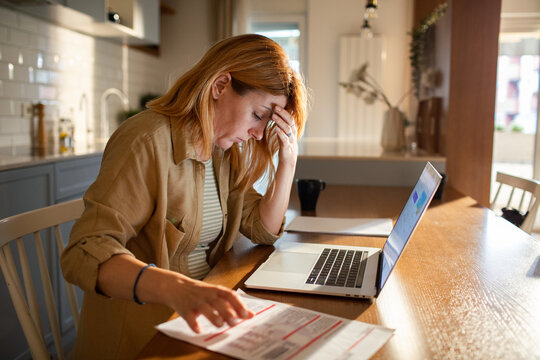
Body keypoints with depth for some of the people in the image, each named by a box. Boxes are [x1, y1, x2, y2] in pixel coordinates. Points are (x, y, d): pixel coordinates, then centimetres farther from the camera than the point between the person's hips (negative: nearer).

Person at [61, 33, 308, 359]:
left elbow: (263, 230, 9)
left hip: (200, 318, 7)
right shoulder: (148, 142, -18)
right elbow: (85, 254, -26)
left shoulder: (224, 152, 6)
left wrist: (288, 162, -2)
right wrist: (176, 288, -41)